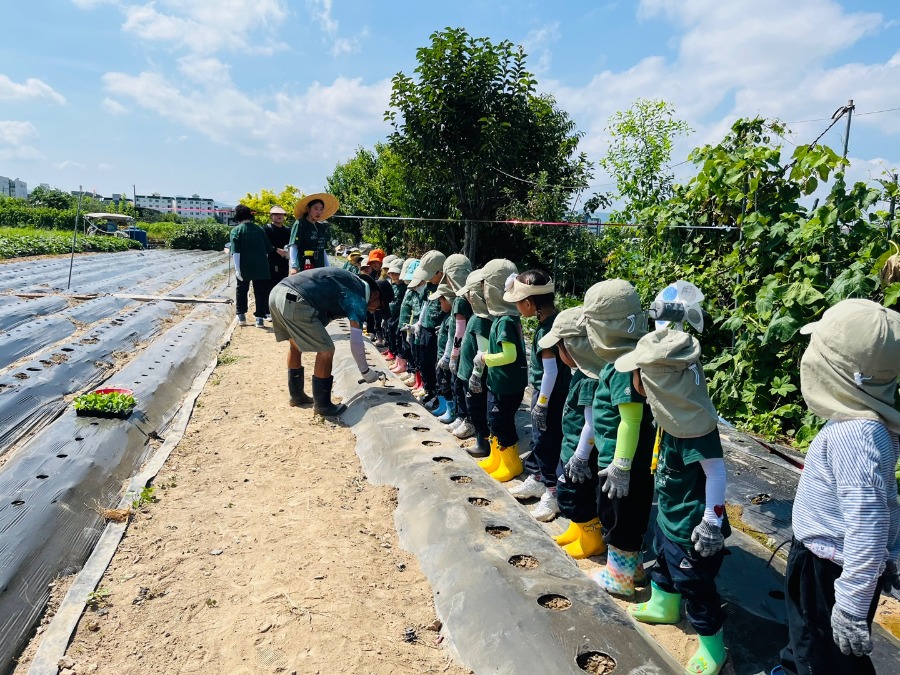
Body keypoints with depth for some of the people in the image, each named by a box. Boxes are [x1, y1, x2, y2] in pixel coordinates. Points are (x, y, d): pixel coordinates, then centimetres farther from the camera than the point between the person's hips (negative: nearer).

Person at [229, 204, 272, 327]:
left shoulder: (236, 230, -3)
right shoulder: (259, 229, 8)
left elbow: (236, 251, -12)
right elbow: (268, 248, 10)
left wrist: (237, 268, -13)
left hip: (245, 266, -1)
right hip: (261, 266, 2)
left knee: (242, 290, 17)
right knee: (261, 292, 4)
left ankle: (241, 315, 22)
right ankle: (260, 318, -1)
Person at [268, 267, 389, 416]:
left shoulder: (353, 280, 25)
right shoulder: (358, 297, 0)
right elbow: (356, 343, -2)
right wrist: (366, 372, 10)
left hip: (277, 292, 10)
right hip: (295, 302, -10)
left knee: (296, 343, 28)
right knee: (326, 351, 1)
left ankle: (296, 395, 40)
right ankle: (322, 405, 13)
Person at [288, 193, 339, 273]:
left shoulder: (322, 227, 16)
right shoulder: (300, 224, -1)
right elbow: (293, 247, -7)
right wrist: (294, 267, -17)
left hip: (320, 268, 6)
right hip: (303, 268, -6)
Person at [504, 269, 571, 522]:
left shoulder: (546, 329, -25)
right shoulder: (556, 319, 3)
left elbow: (551, 371, -25)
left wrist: (541, 403, -18)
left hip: (550, 395, -9)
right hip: (543, 391, 9)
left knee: (546, 442, 3)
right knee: (539, 437, 21)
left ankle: (552, 492, 16)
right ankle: (536, 479, 38)